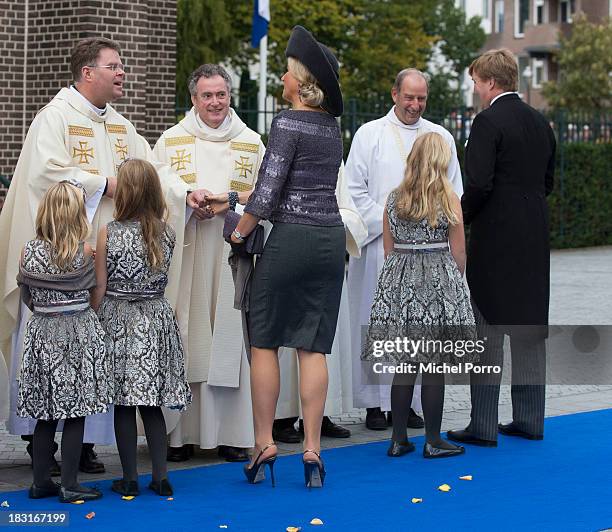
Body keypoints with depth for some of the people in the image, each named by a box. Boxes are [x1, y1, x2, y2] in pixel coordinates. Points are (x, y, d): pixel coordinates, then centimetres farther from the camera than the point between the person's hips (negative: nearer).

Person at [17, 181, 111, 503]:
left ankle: (41, 482, 16)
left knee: (46, 415, 11)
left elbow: (27, 298, 6)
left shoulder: (29, 251, -3)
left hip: (42, 332, 3)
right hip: (79, 332, -3)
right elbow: (94, 292, 0)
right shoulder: (85, 252, -11)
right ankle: (69, 485, 4)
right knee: (75, 415, 2)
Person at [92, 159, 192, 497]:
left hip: (118, 321, -2)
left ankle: (130, 479, 7)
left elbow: (99, 288, -6)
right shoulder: (167, 234, -2)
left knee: (123, 405, 4)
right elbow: (160, 278, 8)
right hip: (156, 321, 3)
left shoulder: (108, 234, -10)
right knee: (153, 404, 10)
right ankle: (160, 475, 8)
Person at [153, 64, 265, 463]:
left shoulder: (252, 142, 13)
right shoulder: (171, 141, 11)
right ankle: (180, 433, -2)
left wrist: (231, 199, -9)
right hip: (184, 250, -1)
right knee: (184, 337, -5)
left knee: (230, 334, -2)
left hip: (233, 251, 1)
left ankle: (231, 432, 3)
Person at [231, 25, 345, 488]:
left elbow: (268, 190, -14)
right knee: (313, 347, 6)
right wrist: (255, 201, 21)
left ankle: (264, 444, 5)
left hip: (291, 237, -6)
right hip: (332, 237, 6)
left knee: (265, 342, 5)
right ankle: (312, 450, 3)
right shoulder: (333, 127, 13)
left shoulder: (289, 123, -10)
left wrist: (241, 230, 0)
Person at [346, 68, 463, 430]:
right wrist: (389, 224, -8)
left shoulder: (441, 137, 12)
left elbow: (453, 194, 14)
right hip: (379, 244, -2)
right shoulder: (369, 135, 4)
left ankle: (408, 401, 7)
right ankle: (375, 404, 3)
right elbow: (355, 190, 1)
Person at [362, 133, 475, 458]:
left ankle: (399, 439, 10)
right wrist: (455, 283, 15)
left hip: (399, 285, 4)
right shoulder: (448, 199, -5)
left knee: (403, 366, 8)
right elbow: (458, 254, -1)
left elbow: (389, 250, 8)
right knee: (433, 368, 1)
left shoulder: (394, 199, 5)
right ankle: (433, 441, 5)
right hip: (438, 284, -4)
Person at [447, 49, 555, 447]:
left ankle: (484, 425, -2)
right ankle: (530, 419, 16)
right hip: (535, 239, 7)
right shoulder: (540, 123, 11)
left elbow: (479, 184, -19)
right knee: (530, 330, 11)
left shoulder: (488, 122, -12)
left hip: (495, 238, -7)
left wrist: (459, 220, -4)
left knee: (487, 332, -3)